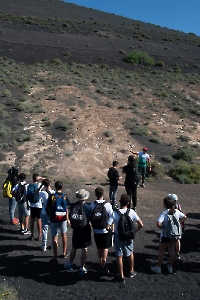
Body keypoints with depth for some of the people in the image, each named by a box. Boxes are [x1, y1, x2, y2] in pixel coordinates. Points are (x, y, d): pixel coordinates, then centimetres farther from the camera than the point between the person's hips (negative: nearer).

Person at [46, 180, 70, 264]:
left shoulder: (52, 196, -11)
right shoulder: (65, 196, -4)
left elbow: (48, 209, -4)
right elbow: (66, 209, 2)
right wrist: (67, 218, 14)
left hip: (54, 219, -3)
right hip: (63, 218, 3)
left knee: (54, 238, 3)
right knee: (64, 234, 22)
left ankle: (55, 258, 5)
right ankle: (64, 253, 34)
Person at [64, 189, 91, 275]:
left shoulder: (72, 206, -9)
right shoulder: (87, 207, -18)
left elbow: (70, 217, 2)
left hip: (76, 229, 4)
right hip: (85, 229, -3)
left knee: (74, 248, 21)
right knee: (84, 249, 8)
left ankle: (70, 264, 37)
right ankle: (82, 268, 14)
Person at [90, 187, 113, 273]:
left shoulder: (92, 205, -10)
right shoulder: (107, 205, -15)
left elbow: (90, 217, -4)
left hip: (96, 231, 2)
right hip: (106, 231, -2)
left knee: (99, 248, 20)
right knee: (105, 248, 14)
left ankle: (100, 264, 35)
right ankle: (103, 266, 13)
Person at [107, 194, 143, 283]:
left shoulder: (114, 213, -19)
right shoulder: (131, 212, -15)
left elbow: (107, 227, -22)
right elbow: (141, 224, -13)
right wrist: (134, 231, 3)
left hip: (118, 237, -2)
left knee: (119, 256, 14)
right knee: (130, 254, 26)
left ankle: (121, 276, 24)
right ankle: (131, 271, 42)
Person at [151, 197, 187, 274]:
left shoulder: (164, 213, -24)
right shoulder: (176, 211, -7)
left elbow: (158, 224, -35)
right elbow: (184, 217, 8)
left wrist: (162, 227, -15)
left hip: (165, 234, -5)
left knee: (161, 251, 12)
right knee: (172, 250, 18)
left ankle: (158, 267, 25)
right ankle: (170, 267, 31)